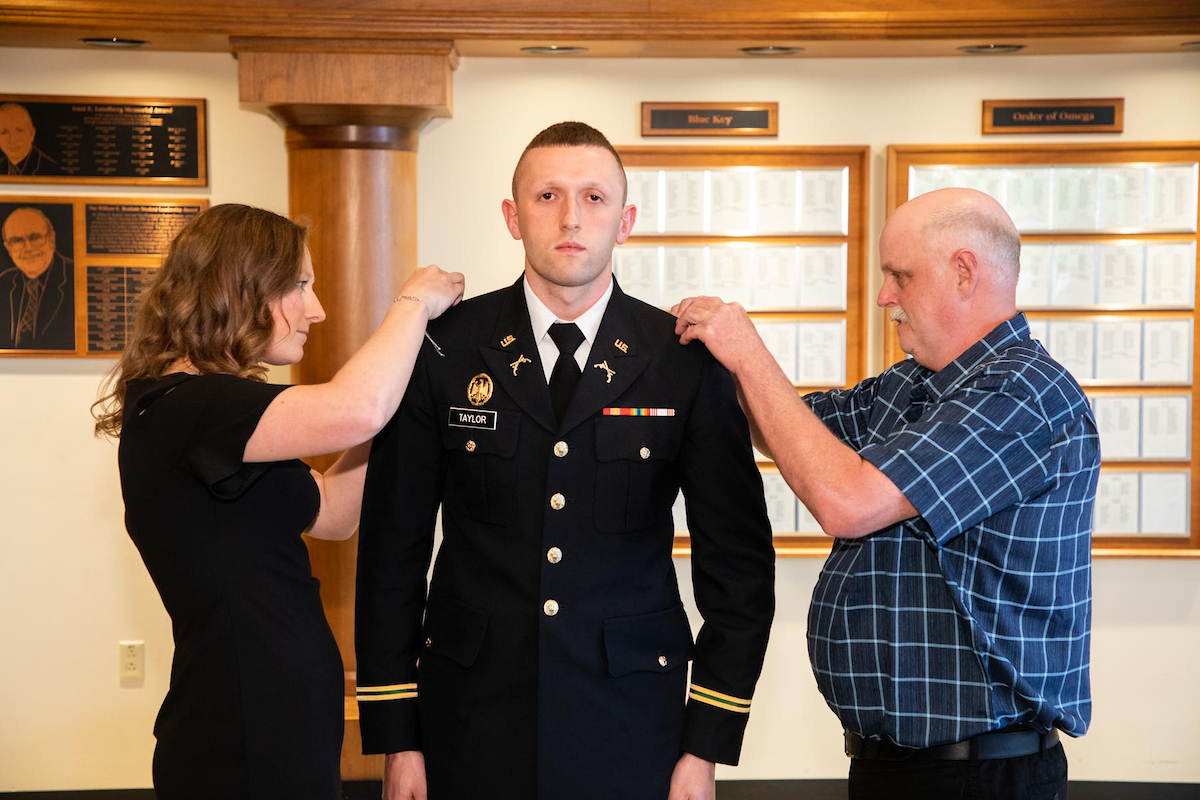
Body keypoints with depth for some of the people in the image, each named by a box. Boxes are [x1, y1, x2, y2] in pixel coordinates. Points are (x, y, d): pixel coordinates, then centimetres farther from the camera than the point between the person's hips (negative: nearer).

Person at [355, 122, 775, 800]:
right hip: (473, 722, 1)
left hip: (632, 730, 0)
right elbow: (394, 549, 1)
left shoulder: (689, 362, -4)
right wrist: (397, 741, 0)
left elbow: (738, 561, -1)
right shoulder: (442, 351, -3)